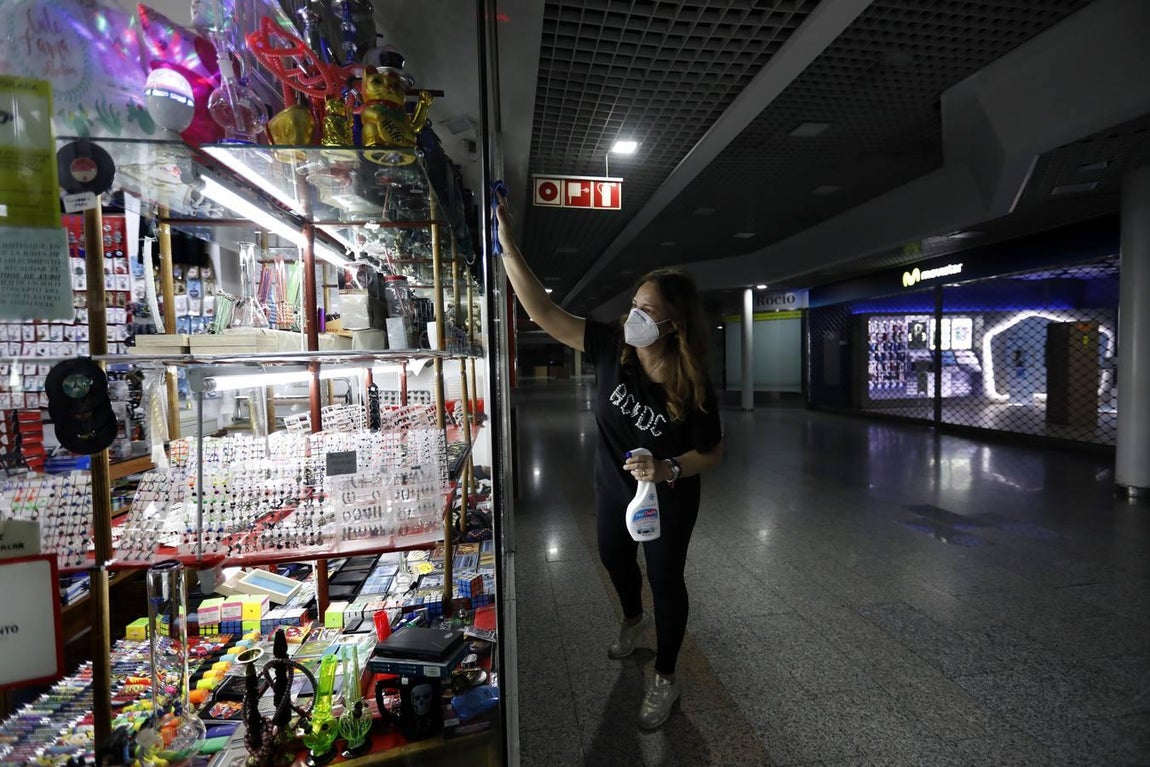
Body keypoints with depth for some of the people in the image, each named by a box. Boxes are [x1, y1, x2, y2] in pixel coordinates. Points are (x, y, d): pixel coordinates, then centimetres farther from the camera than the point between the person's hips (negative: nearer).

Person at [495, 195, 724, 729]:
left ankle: (665, 680, 36)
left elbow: (713, 452, -15)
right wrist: (509, 249, -33)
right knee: (615, 559, 26)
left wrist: (670, 469, -33)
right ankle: (633, 620, 60)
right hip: (613, 489, 5)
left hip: (667, 500, -5)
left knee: (665, 579, 11)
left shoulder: (692, 388, -27)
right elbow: (545, 312, -26)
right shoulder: (611, 347, -20)